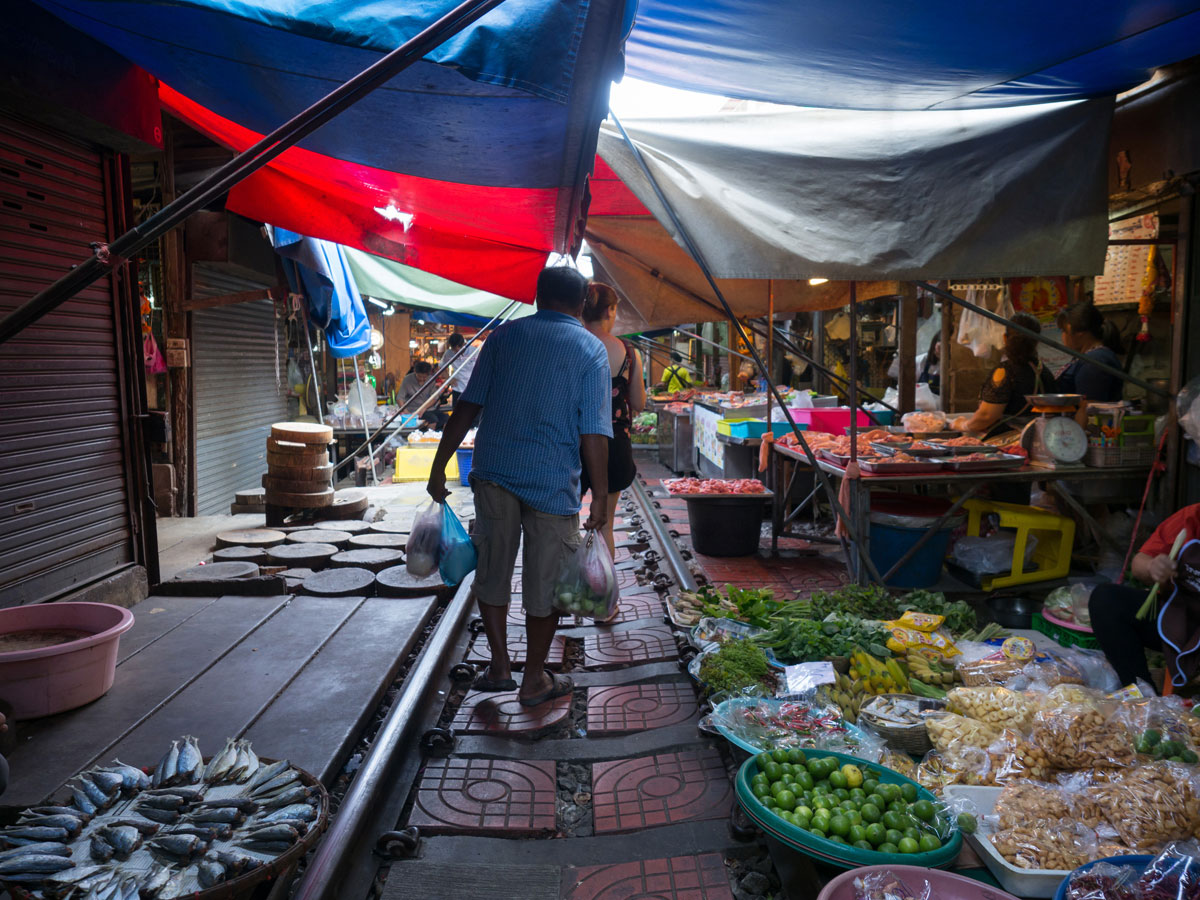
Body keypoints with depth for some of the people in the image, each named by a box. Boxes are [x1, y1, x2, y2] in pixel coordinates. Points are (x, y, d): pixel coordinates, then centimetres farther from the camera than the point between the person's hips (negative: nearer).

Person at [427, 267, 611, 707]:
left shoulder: (505, 335, 7)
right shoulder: (590, 349, 0)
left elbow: (467, 408, 3)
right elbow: (593, 434, -8)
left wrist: (439, 468, 7)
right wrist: (600, 497, -3)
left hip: (493, 471, 3)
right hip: (552, 480, -2)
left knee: (492, 569, 17)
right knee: (546, 580, 10)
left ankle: (499, 665, 22)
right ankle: (534, 680, 21)